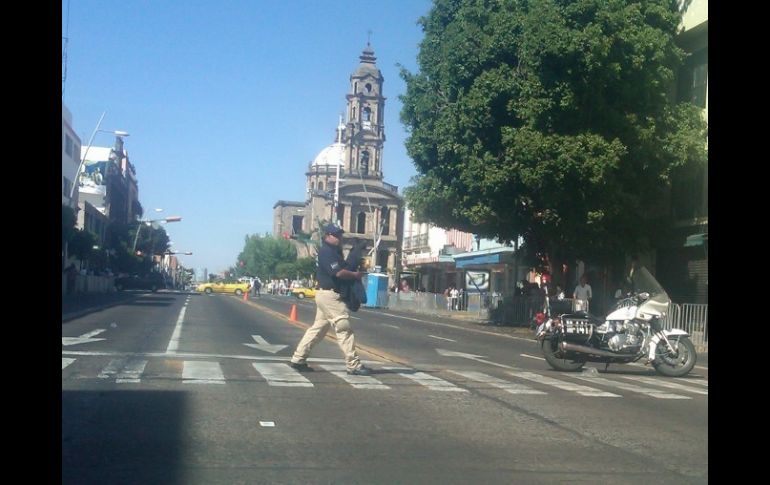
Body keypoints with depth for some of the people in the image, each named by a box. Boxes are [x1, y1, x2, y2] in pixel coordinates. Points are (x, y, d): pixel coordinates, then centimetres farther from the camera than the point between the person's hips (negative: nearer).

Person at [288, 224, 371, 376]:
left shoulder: (335, 251, 18)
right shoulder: (326, 251, -14)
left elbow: (343, 267, 16)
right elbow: (339, 273, -22)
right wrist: (356, 274, -9)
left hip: (327, 294, 10)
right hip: (329, 294, -10)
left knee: (318, 327, 13)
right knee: (344, 327, -9)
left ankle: (298, 359, 18)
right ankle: (354, 365, -7)